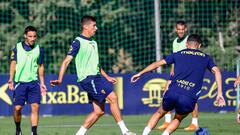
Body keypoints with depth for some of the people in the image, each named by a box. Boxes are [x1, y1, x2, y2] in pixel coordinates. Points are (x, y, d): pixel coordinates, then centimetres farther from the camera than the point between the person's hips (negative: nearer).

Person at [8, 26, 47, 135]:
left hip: (33, 82, 1)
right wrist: (11, 79, -8)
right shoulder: (17, 48, 1)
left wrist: (42, 83, 12)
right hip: (20, 82, -1)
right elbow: (13, 64, 2)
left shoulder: (39, 50, 6)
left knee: (35, 107, -10)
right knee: (17, 108, -2)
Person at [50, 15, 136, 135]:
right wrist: (59, 79, -20)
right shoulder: (78, 42, -7)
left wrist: (107, 77, 31)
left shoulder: (93, 43, 18)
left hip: (96, 78, 9)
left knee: (99, 111, 4)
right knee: (113, 97, -17)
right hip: (87, 79, -9)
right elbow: (66, 61, -10)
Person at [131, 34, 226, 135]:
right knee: (178, 119, 28)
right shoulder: (205, 58, 18)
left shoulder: (178, 54, 18)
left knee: (159, 113, 27)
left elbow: (157, 64, 18)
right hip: (189, 99, -1)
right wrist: (219, 93, 2)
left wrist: (140, 73, 28)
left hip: (172, 93, 1)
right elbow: (216, 71, 4)